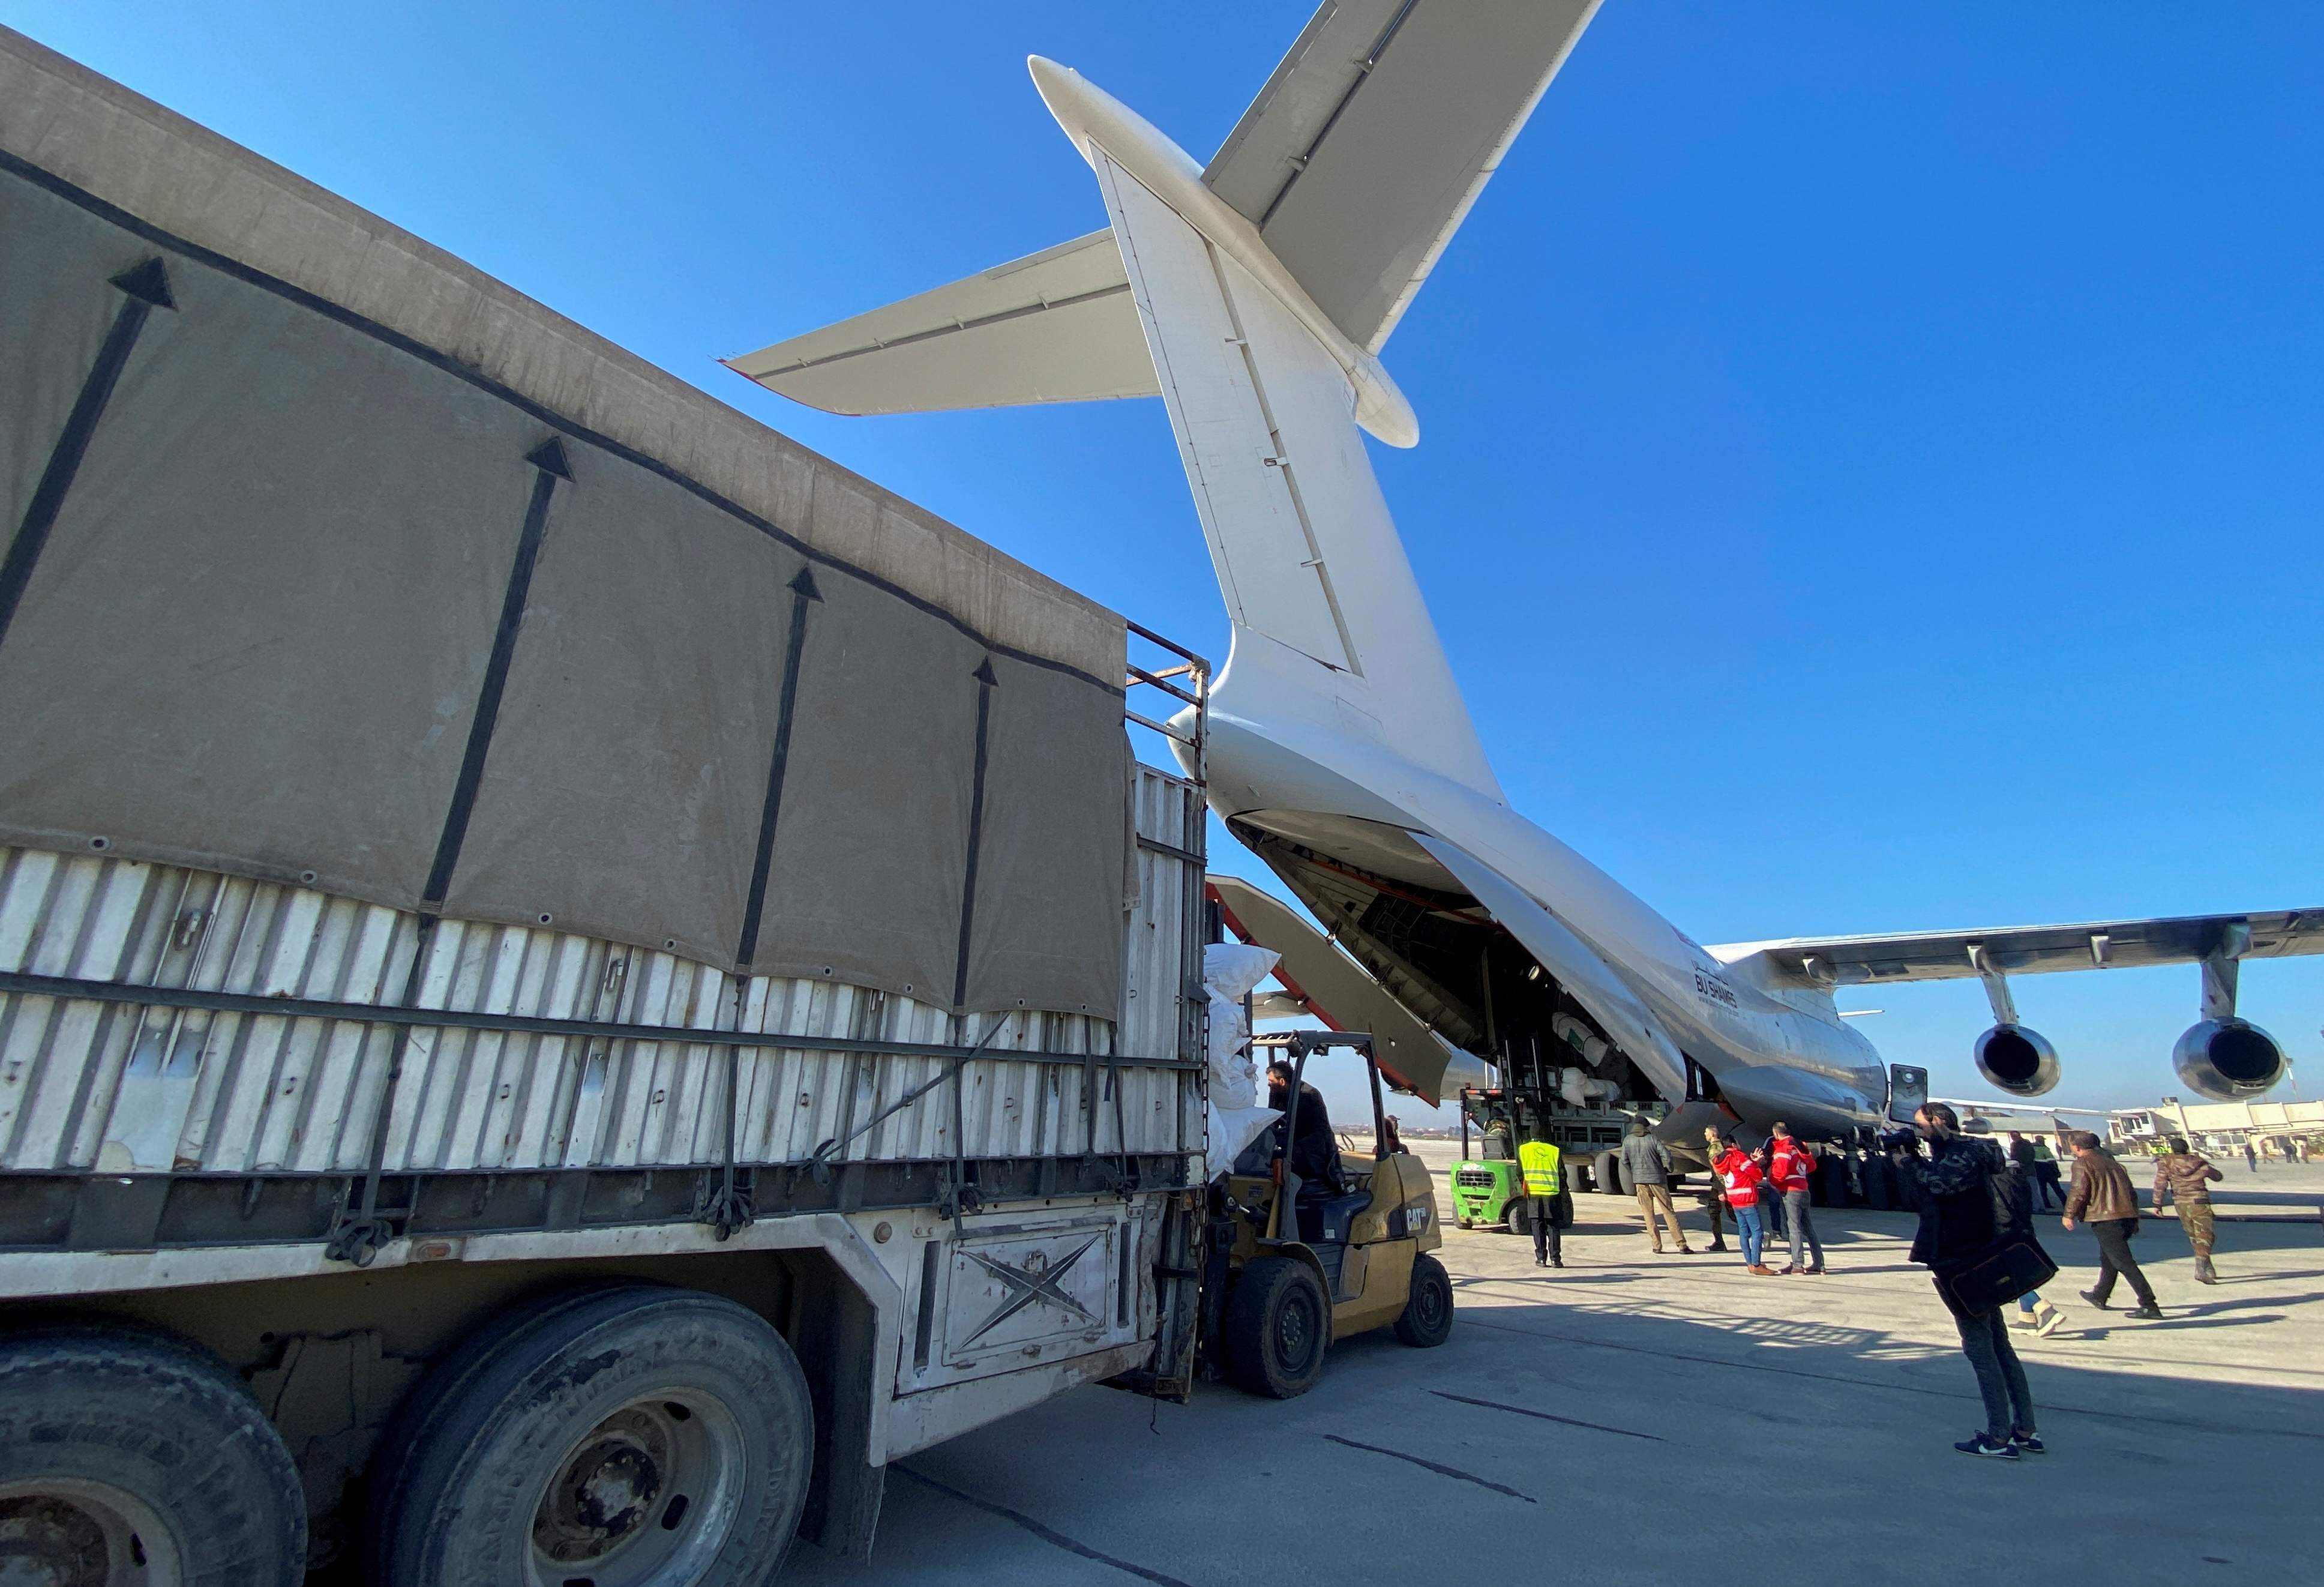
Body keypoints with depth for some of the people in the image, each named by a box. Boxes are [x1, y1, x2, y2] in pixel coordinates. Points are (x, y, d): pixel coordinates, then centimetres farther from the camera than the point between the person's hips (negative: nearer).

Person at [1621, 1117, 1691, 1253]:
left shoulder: (1628, 1141, 5)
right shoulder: (1652, 1139, -3)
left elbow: (1625, 1161, 5)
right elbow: (1666, 1156, -10)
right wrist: (1668, 1170, 8)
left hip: (1640, 1181, 1)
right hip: (1657, 1179, -1)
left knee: (1648, 1214, 7)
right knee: (1669, 1212, 5)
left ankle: (1657, 1246, 3)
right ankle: (1682, 1246, 4)